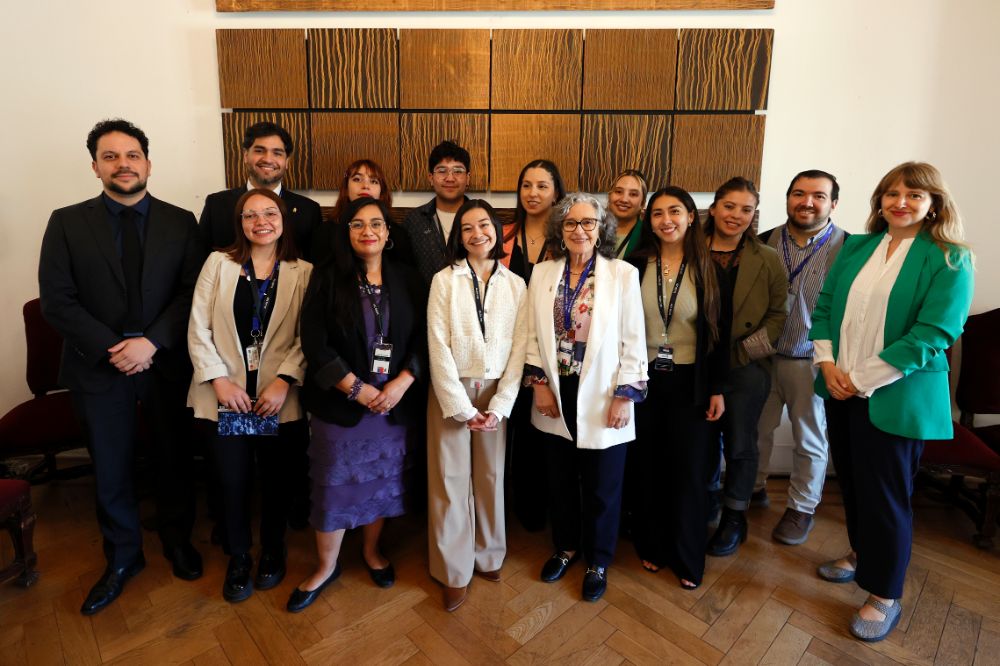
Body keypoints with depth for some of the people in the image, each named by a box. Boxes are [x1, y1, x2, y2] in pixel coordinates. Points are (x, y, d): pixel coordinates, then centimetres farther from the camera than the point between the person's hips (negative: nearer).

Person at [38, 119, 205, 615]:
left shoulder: (181, 223, 1)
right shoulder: (67, 223, 1)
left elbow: (192, 293, -6)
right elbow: (56, 301, -4)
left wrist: (152, 342, -17)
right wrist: (112, 348, -14)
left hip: (167, 365, 0)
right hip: (99, 368, 1)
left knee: (174, 460, 13)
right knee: (110, 471, 13)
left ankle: (177, 538, 37)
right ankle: (123, 557, 35)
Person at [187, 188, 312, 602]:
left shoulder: (303, 273, 1)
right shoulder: (218, 263, 3)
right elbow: (198, 328, 0)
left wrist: (283, 381, -15)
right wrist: (220, 380, -8)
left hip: (279, 397, 0)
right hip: (227, 395, 1)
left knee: (275, 477, 11)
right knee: (233, 480, 5)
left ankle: (272, 550, 36)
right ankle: (238, 557, 30)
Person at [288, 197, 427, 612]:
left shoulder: (407, 282, 3)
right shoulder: (327, 280, -2)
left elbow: (422, 339, 0)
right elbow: (315, 343, -8)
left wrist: (402, 382, -13)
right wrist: (356, 388, -14)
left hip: (394, 401, 2)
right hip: (339, 403, -2)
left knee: (382, 479, 14)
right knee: (335, 483, 7)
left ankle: (372, 551, 37)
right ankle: (326, 567, 29)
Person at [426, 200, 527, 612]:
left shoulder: (515, 285, 3)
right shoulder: (444, 281, -2)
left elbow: (519, 348, -1)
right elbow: (439, 347, -8)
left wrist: (499, 405, -9)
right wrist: (461, 406, -12)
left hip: (497, 392, 2)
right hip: (451, 391, -1)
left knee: (491, 477, 11)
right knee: (451, 480, 4)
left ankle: (489, 555, 32)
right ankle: (455, 571, 20)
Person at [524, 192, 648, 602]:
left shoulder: (623, 274, -6)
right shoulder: (542, 273, 3)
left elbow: (633, 340, -6)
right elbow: (533, 334, 4)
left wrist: (625, 395, -10)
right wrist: (539, 383, -4)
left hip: (602, 397, -2)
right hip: (556, 394, 3)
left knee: (602, 486, 12)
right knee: (560, 480, 18)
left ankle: (598, 561, 35)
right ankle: (566, 547, 42)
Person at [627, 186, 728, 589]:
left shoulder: (708, 269, -1)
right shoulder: (636, 266, -1)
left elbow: (720, 331, 0)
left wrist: (717, 388, -2)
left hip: (690, 383, 0)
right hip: (643, 379, 1)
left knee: (689, 471, 7)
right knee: (647, 468, 11)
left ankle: (687, 558, 26)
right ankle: (652, 546, 31)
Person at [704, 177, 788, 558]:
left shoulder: (767, 260, 1)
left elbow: (778, 314, 1)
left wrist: (744, 349, -10)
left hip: (746, 367, 0)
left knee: (739, 445, 10)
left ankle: (734, 517, 29)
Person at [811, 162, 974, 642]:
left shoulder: (949, 260, -7)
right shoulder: (855, 247, 7)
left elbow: (933, 335, -16)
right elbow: (825, 306, 6)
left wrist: (861, 380, -18)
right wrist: (827, 364, -8)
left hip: (895, 398, -4)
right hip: (840, 391, 5)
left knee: (884, 493, 6)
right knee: (851, 481, 18)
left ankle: (884, 597, 24)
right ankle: (860, 556, 41)